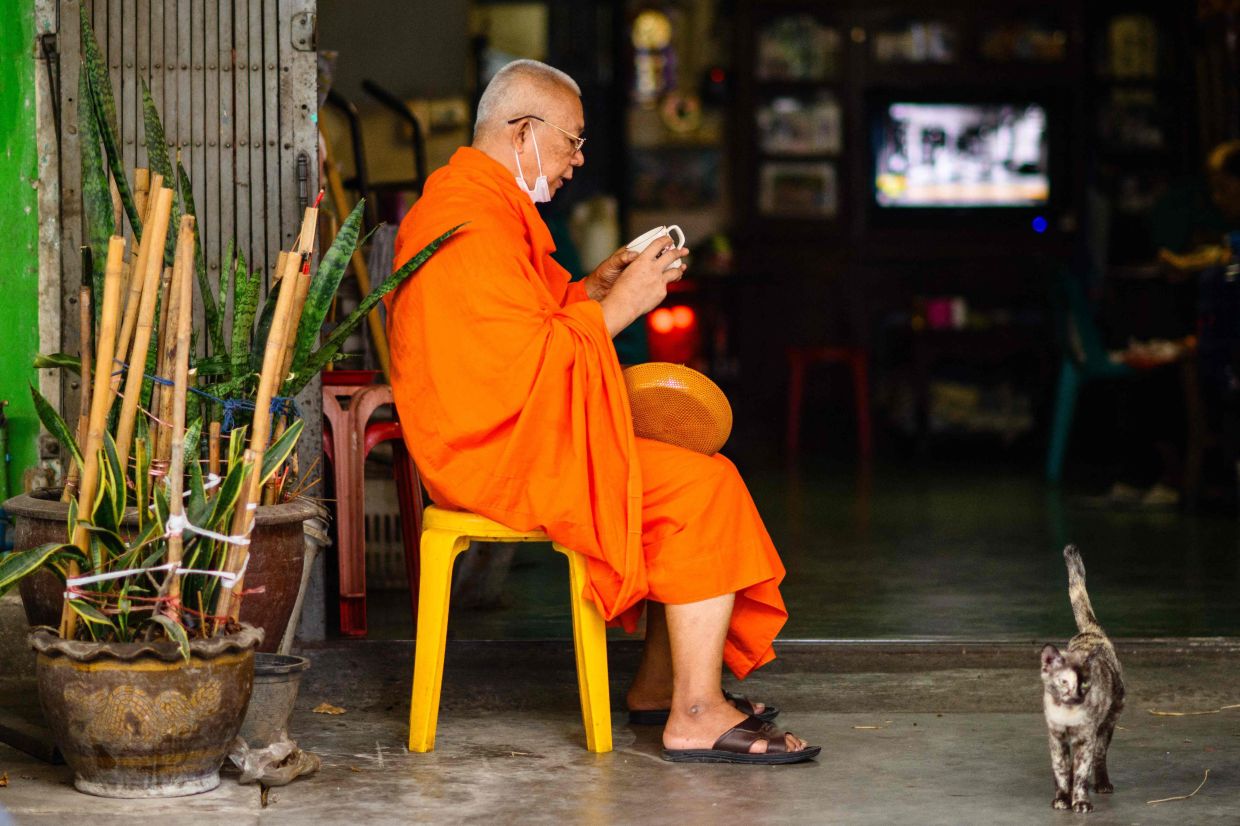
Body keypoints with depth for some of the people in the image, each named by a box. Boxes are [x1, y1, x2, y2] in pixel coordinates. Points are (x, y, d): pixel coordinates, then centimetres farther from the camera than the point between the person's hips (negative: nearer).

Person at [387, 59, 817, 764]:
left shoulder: (463, 200, 18)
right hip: (496, 453, -12)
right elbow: (527, 366, -24)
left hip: (513, 435, 12)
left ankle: (659, 683, 13)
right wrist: (619, 305, -14)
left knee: (696, 473, 13)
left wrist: (598, 285, 12)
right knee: (704, 488, -17)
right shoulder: (475, 224, -19)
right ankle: (696, 717, -16)